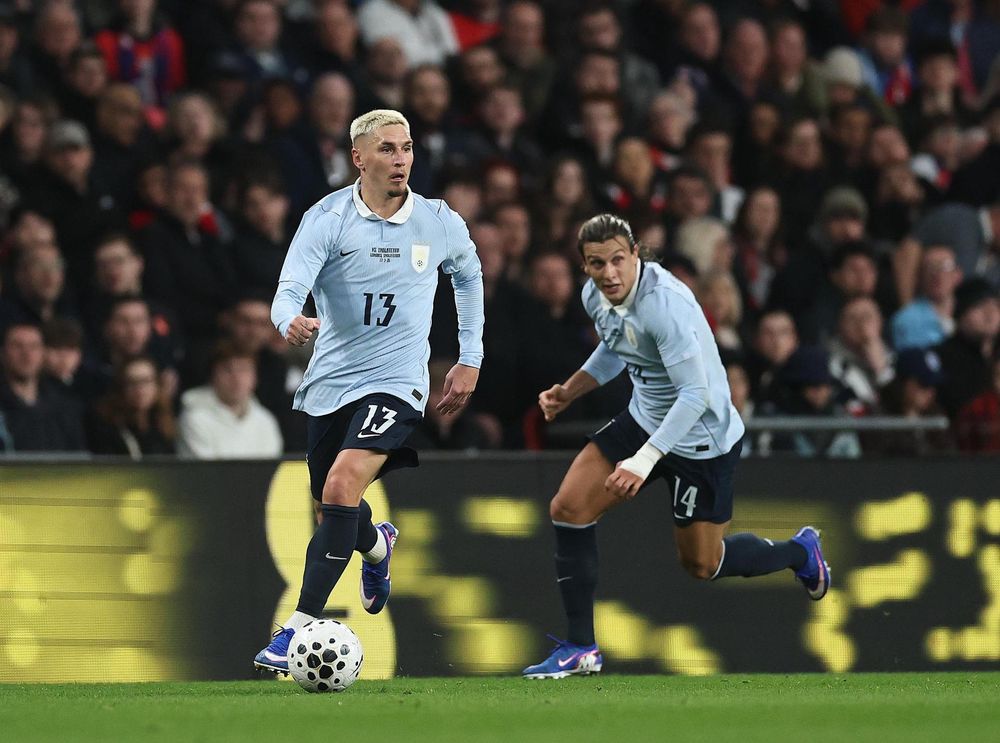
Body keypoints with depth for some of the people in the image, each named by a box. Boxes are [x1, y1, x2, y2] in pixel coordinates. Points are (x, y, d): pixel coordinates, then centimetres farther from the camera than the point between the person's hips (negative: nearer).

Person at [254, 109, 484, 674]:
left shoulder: (440, 223, -2)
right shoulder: (328, 219, -9)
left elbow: (469, 275, 19)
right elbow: (290, 288, -21)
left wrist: (471, 359, 17)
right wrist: (291, 322, -45)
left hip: (396, 380, -2)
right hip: (330, 381, 2)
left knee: (342, 488, -24)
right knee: (333, 504, 18)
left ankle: (301, 626, -22)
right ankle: (377, 547, 56)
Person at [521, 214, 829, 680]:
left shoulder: (665, 303, -32)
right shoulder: (595, 297, -6)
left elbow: (695, 393, -33)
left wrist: (644, 460, -36)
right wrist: (569, 391, 3)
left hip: (703, 438, -7)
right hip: (643, 419, 7)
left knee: (700, 565, 6)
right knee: (568, 508, -6)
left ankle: (799, 552, 36)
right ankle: (581, 649, 2)